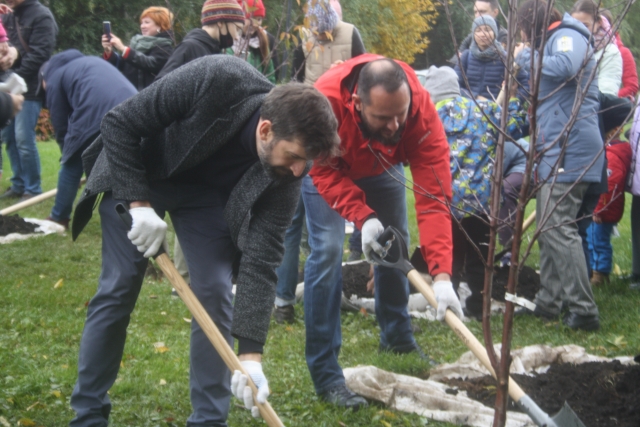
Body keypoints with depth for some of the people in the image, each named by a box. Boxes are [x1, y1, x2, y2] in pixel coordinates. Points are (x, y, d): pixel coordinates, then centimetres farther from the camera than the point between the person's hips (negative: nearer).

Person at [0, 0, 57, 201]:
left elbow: (39, 54, -15)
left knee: (24, 139, -8)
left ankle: (33, 190, 2)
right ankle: (18, 185, 20)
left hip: (30, 88, -7)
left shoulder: (41, 16, -8)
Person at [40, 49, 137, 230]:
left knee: (71, 167, 15)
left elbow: (61, 125, 20)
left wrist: (68, 155, 33)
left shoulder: (54, 77, 22)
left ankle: (59, 218, 26)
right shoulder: (92, 61, 40)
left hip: (96, 117, -5)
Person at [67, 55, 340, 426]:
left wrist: (250, 354, -30)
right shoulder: (213, 81, -38)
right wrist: (138, 203, -32)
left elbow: (262, 259, -24)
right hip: (134, 174, -3)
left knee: (214, 292, -8)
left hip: (206, 192, 3)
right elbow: (120, 124, -27)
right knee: (118, 288, -2)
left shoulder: (286, 172, -25)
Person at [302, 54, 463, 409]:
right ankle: (324, 374, -12)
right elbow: (325, 171, -28)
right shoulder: (326, 100, -44)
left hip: (381, 167, 3)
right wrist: (362, 216, -42)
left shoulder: (422, 110, -37)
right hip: (329, 168, -3)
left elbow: (433, 196, -39)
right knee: (327, 250, -16)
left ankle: (397, 337, 35)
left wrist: (441, 274, -45)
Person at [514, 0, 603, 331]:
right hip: (554, 149, 11)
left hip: (570, 150, -11)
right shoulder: (552, 41, 24)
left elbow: (564, 67, -29)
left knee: (558, 228, -15)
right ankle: (548, 301, 21)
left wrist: (526, 55, -15)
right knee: (547, 227, 14)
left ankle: (583, 310, -15)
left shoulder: (567, 37, -6)